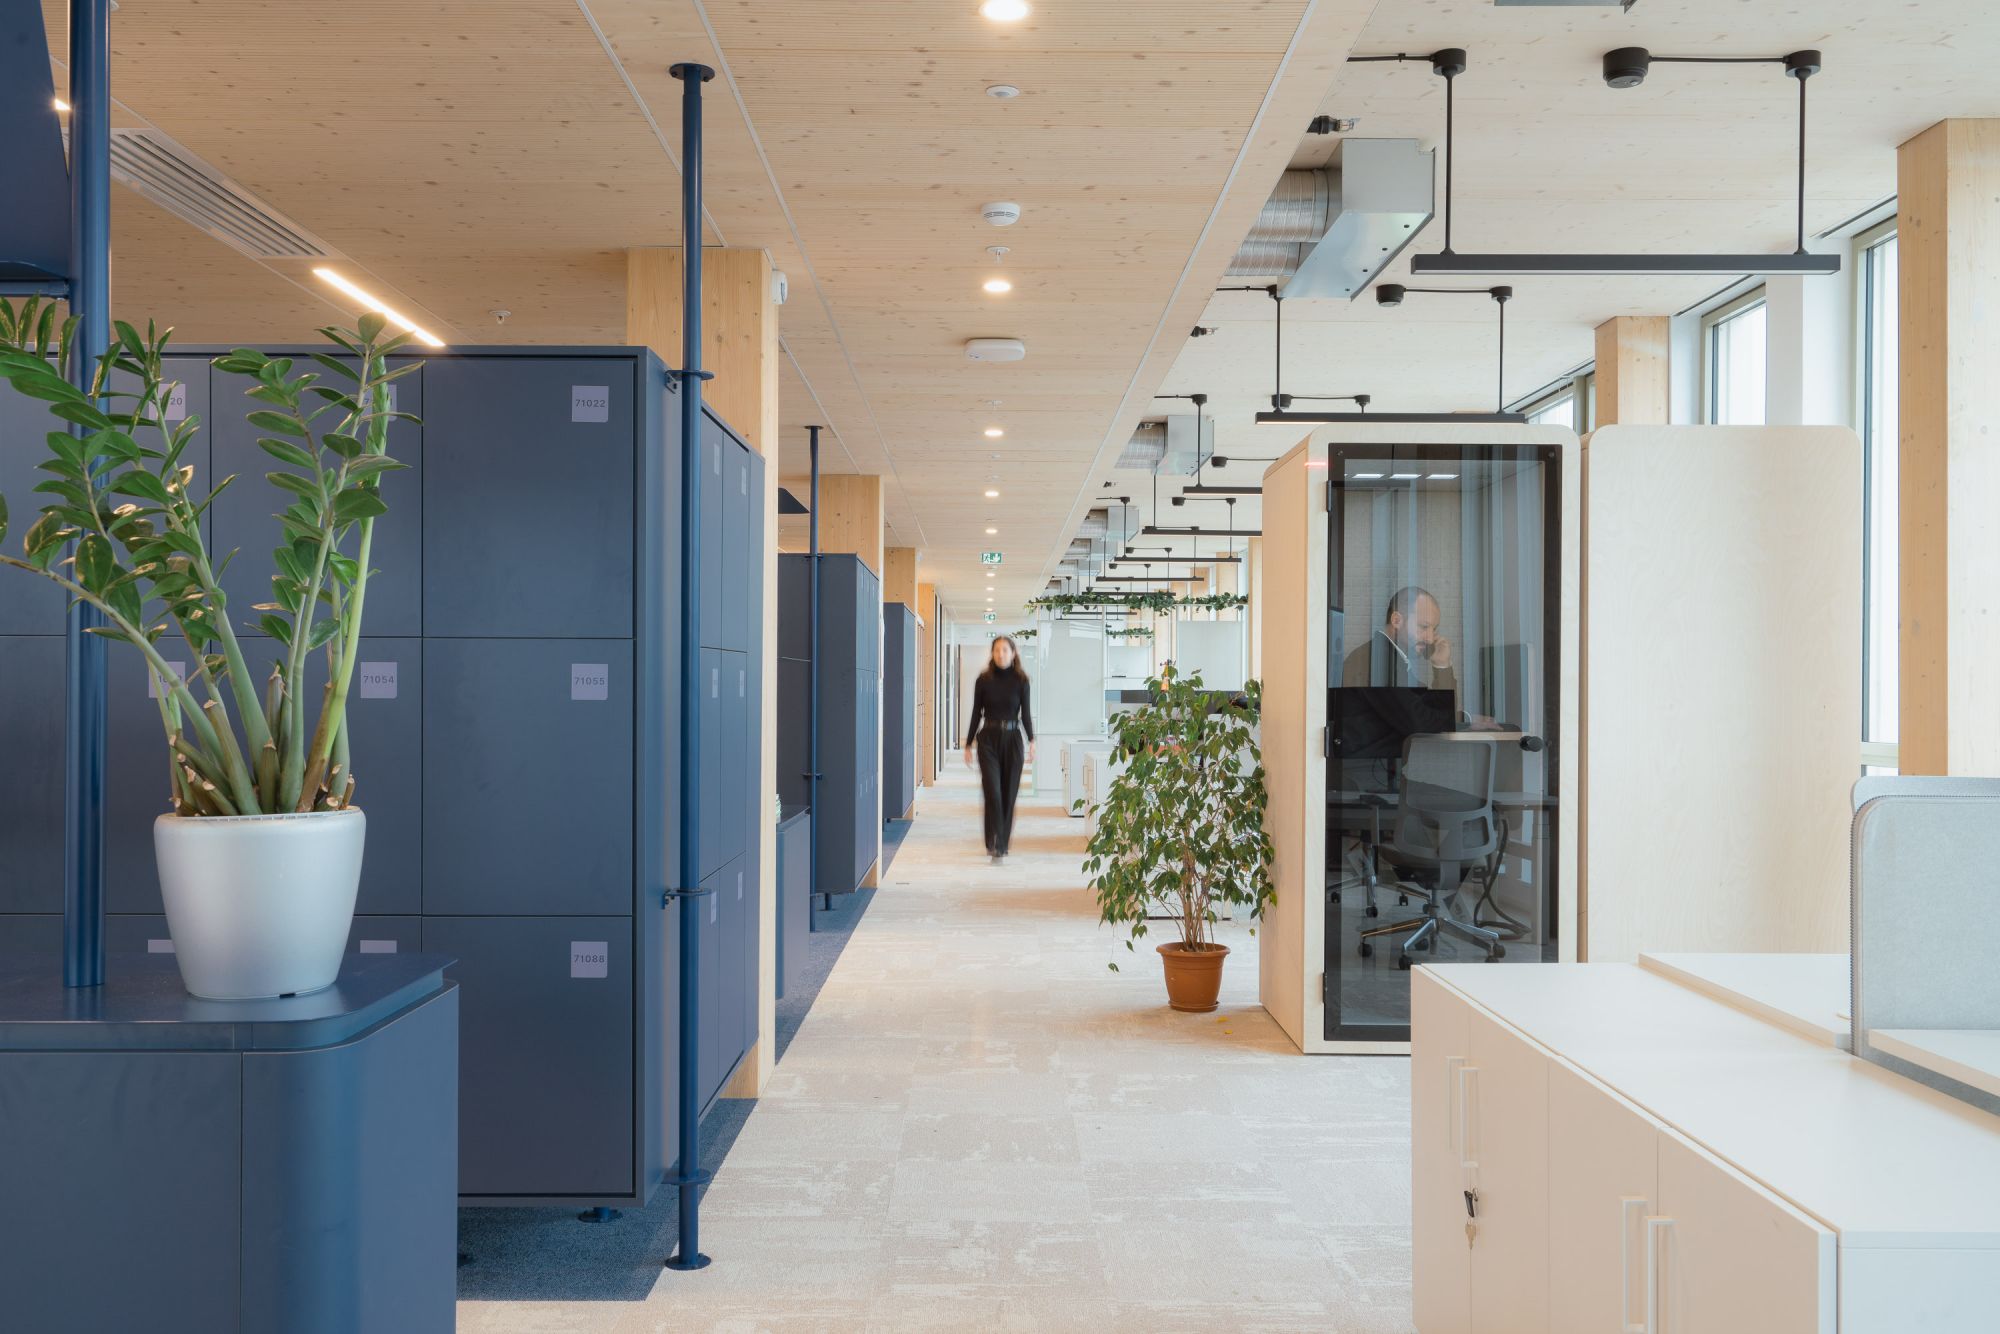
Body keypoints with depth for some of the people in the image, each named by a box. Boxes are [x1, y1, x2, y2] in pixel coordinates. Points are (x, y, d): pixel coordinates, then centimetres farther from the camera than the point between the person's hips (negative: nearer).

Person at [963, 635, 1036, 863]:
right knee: (993, 791, -12)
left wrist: (1031, 740, -15)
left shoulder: (1020, 680, 1)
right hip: (988, 739, -1)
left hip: (1012, 739, 1)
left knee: (1009, 793, 5)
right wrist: (968, 744, 5)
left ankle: (1001, 844, 18)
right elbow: (976, 713, 5)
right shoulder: (984, 680, 1)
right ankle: (994, 844, -9)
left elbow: (1026, 712, -2)